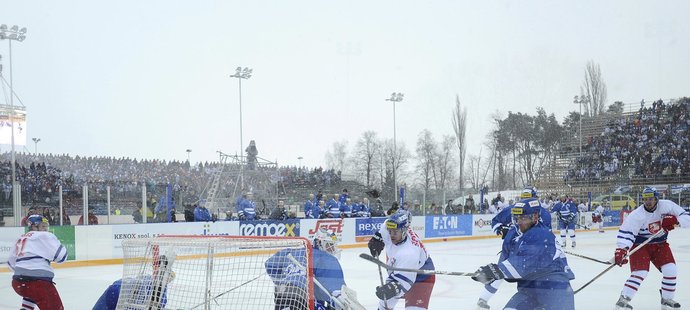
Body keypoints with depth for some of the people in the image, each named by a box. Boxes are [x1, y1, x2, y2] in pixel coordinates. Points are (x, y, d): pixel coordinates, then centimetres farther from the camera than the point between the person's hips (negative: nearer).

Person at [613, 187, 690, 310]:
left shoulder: (667, 205, -15)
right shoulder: (637, 215, -24)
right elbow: (625, 232, -26)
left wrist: (674, 220, -34)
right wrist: (621, 250, -40)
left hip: (660, 244, 4)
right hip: (640, 244, -4)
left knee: (671, 270, -4)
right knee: (640, 272, -19)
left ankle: (667, 300, 15)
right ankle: (623, 300, -14)